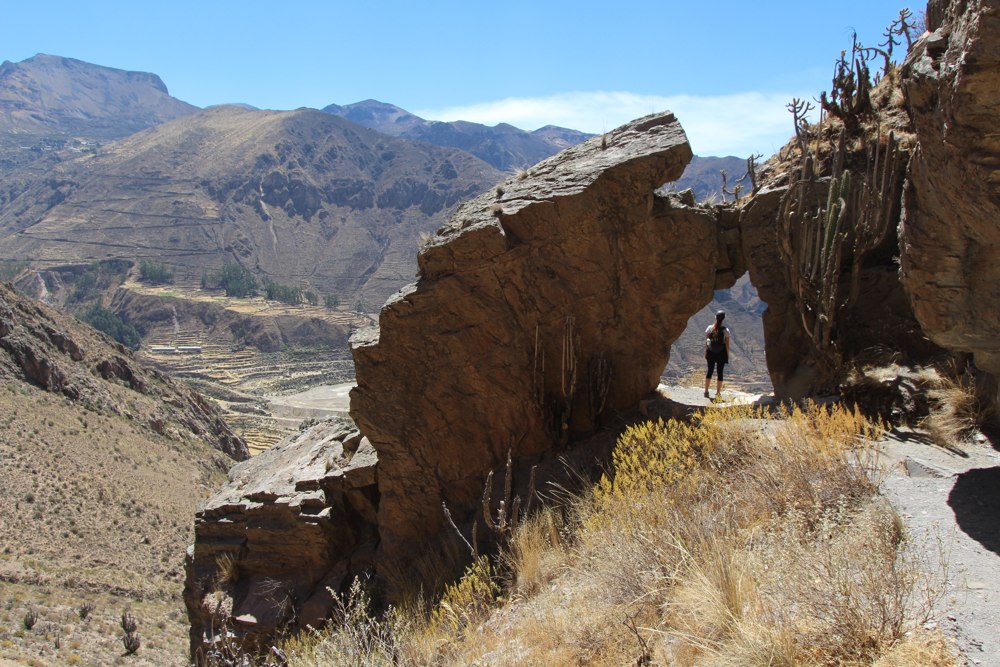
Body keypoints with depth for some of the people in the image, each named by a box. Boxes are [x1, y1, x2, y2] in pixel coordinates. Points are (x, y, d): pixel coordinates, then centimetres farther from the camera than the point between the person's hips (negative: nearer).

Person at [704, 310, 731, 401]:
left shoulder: (709, 328, -5)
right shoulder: (725, 330, -9)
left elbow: (706, 342, -2)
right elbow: (727, 344, -7)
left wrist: (705, 353, 7)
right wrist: (727, 355, 2)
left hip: (711, 353, 2)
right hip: (721, 353, -2)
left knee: (710, 371, 14)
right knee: (720, 372, 6)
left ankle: (706, 391, 18)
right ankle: (718, 394, 8)